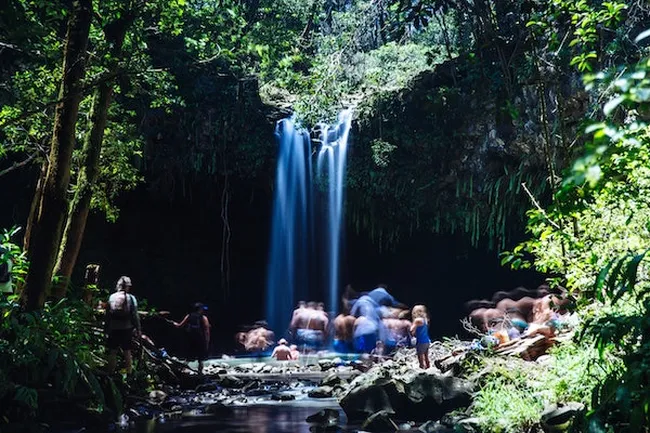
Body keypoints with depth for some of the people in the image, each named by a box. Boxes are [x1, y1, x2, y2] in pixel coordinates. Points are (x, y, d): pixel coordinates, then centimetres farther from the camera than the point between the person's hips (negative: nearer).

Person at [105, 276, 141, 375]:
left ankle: (111, 372, 18)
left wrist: (106, 328, 11)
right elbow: (135, 316, -9)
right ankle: (129, 373, 13)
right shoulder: (131, 298, -9)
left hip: (113, 329, 1)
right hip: (127, 329, -1)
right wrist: (138, 329, -1)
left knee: (112, 352, 12)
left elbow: (107, 315, 0)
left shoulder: (112, 297, -4)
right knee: (127, 352, 9)